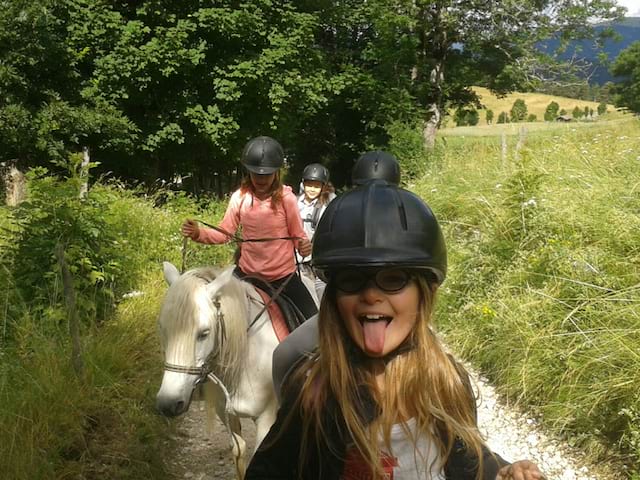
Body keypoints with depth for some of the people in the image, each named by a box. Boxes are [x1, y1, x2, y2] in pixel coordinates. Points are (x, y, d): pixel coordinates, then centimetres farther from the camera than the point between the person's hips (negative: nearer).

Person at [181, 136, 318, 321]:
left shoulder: (285, 198, -12)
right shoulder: (240, 197, -5)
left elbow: (298, 235, -5)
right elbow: (224, 233, 0)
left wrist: (304, 245, -28)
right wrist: (198, 233, -17)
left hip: (283, 276, -2)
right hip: (247, 273, 3)